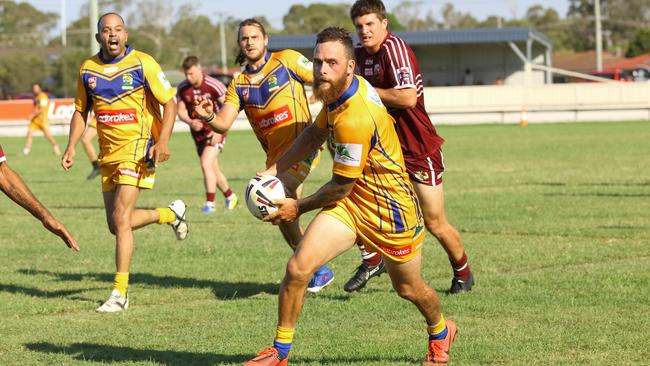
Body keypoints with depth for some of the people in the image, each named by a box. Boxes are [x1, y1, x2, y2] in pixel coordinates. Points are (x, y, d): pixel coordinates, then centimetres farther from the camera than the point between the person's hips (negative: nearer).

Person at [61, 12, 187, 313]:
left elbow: (169, 103, -7)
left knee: (120, 217, -16)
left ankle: (120, 293, -9)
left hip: (138, 148, -6)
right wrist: (71, 147, 5)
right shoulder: (88, 69, 6)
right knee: (117, 225, 9)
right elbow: (80, 111, 17)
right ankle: (171, 214, 37)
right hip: (108, 153, 6)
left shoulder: (142, 64, -9)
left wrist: (162, 141, -20)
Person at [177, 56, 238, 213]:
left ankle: (210, 203, -14)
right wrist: (190, 122, -19)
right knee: (213, 170, 13)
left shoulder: (214, 85, -18)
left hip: (215, 131, -6)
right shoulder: (182, 88, -4)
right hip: (198, 133, 6)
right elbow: (181, 111, 2)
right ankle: (230, 196, 34)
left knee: (206, 164, -20)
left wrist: (219, 131, -21)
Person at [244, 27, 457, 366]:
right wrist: (273, 170, 6)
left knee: (409, 289, 16)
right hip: (351, 201, 7)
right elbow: (314, 134, 15)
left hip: (389, 207, -7)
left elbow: (340, 188, -21)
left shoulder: (355, 119, -32)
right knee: (298, 267, -10)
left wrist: (298, 208, -5)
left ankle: (440, 333, 48)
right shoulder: (340, 91, -5)